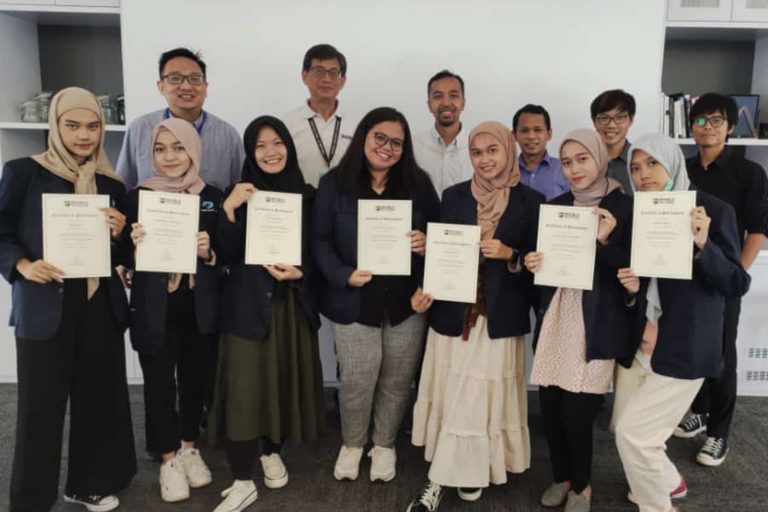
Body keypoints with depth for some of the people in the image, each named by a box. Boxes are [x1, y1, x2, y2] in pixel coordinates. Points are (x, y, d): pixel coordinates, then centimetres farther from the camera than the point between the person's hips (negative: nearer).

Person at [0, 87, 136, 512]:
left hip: (100, 305, 4)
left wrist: (118, 234, -8)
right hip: (44, 307, -4)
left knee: (99, 394, 11)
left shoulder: (111, 185, 8)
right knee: (40, 403, 5)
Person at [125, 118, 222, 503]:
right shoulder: (139, 195, -3)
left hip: (199, 308, 2)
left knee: (195, 379, 13)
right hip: (154, 310, -1)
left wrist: (209, 253, -16)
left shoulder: (213, 196, 2)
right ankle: (169, 458, 27)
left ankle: (189, 448, 35)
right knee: (159, 383, 6)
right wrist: (135, 245, -21)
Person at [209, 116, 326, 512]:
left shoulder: (306, 195, 4)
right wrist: (229, 210, -20)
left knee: (286, 378, 10)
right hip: (248, 302, -2)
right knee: (244, 385, -5)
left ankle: (272, 452, 34)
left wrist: (299, 273, -12)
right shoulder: (239, 194, 1)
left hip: (292, 302, 2)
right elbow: (227, 255, -8)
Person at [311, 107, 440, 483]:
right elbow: (320, 239, -4)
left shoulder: (419, 185, 3)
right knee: (356, 380, 5)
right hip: (354, 301, -2)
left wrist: (427, 244, -15)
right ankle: (351, 444, 33)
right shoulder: (334, 184, -2)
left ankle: (384, 445, 36)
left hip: (406, 300, 2)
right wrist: (343, 275, -18)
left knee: (397, 379, 12)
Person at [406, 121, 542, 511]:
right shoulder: (454, 196, 6)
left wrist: (510, 255, -18)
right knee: (450, 396, 6)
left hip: (499, 316, -2)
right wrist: (425, 289, -7)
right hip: (454, 311, 2)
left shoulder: (530, 201, -1)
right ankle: (467, 470, 21)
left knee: (485, 395, 4)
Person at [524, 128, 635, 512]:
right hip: (555, 316, 4)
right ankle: (561, 477, 30)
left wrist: (606, 241, -20)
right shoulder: (555, 206, 11)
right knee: (549, 406, 5)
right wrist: (531, 263, -4)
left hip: (596, 322, -4)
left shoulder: (623, 207, -3)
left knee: (576, 411, -3)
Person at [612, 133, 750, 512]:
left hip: (683, 347, -6)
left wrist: (703, 245, -30)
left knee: (634, 432, -7)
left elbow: (737, 285, -15)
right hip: (637, 342, 6)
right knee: (623, 427, 14)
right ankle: (668, 481, 44)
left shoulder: (714, 210, -10)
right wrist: (631, 285, -7)